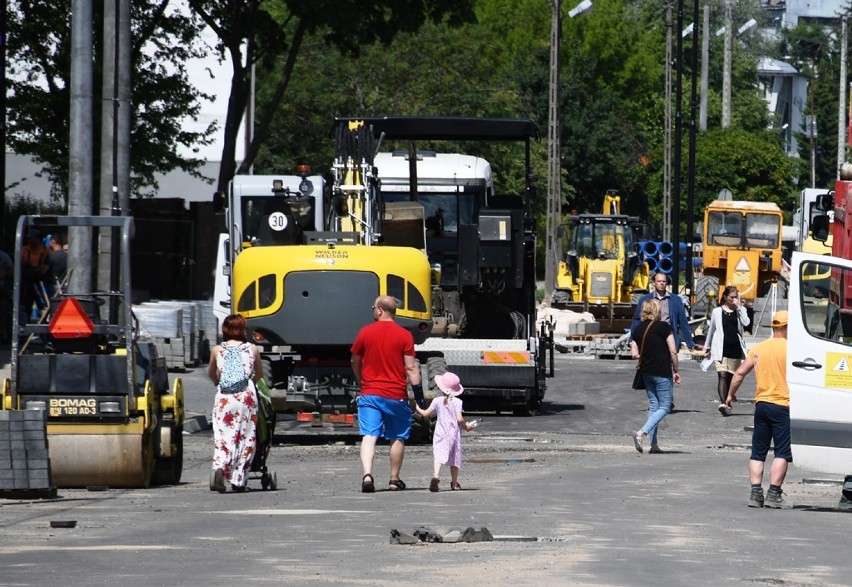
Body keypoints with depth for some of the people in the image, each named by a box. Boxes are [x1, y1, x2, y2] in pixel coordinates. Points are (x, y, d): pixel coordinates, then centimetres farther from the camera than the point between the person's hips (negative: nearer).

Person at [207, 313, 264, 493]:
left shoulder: (217, 350, 7)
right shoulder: (252, 350, 7)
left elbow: (211, 374, 23)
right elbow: (259, 374, 22)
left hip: (224, 396, 0)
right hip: (247, 396, 0)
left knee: (223, 435, -1)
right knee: (245, 437, 7)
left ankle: (219, 468, -27)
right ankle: (239, 480, 7)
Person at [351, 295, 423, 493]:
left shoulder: (365, 333, 1)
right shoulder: (404, 335, -4)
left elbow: (355, 363, 11)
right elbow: (411, 367, -7)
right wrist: (419, 392, -2)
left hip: (370, 394, 0)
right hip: (396, 395, 0)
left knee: (369, 436, -6)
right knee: (397, 438, 13)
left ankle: (367, 474, -26)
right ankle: (394, 480, 19)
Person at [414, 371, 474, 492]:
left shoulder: (437, 401, -1)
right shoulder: (457, 402, -5)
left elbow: (426, 414, 6)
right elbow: (459, 419, -12)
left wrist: (418, 409, 25)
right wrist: (466, 426, 6)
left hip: (440, 433, -1)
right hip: (454, 433, 1)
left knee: (438, 455, -13)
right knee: (454, 458, 14)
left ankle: (436, 475, -38)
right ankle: (454, 483, 23)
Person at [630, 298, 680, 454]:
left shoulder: (637, 330, 4)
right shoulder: (664, 327, -10)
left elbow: (634, 354, 2)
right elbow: (673, 352, -11)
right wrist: (676, 371, 0)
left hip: (646, 372, 6)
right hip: (662, 373, -6)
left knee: (653, 405, 14)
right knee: (664, 407, 0)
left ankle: (654, 444, 11)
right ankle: (642, 433, -19)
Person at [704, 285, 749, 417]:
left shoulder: (739, 311, 8)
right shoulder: (717, 311, 7)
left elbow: (745, 323, -12)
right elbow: (711, 329, 16)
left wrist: (739, 306, -11)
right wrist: (707, 346, 22)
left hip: (735, 349, 2)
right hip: (721, 350, -2)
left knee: (731, 378, 10)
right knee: (722, 376, -16)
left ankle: (727, 403, 22)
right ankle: (722, 403, -29)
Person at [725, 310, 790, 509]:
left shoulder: (758, 348, 5)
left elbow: (740, 373, 6)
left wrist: (731, 394, 18)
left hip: (761, 403, 5)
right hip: (782, 406, -5)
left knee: (758, 452, 9)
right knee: (782, 453, -1)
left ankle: (755, 493, 3)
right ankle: (773, 494, -8)